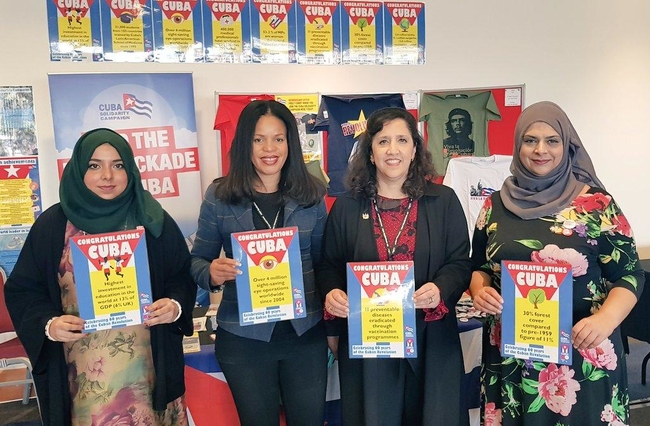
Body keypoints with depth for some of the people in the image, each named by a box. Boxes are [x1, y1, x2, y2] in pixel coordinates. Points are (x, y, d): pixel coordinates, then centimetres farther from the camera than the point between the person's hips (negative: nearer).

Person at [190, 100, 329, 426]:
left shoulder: (311, 195, -1)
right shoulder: (219, 196, -5)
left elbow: (323, 262, 7)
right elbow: (197, 261, 2)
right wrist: (213, 274, -21)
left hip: (306, 333, 2)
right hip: (244, 337, -1)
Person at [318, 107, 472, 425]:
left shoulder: (444, 201, 3)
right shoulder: (347, 206, 4)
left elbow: (460, 263, 2)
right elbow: (329, 266, 7)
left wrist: (440, 289, -18)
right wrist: (331, 293, -13)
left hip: (429, 340, 1)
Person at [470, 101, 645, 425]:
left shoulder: (597, 204, -6)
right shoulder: (497, 204, 3)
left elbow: (629, 275, -5)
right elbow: (479, 267, 10)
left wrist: (606, 318, -23)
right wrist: (480, 290, -11)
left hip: (581, 353, -2)